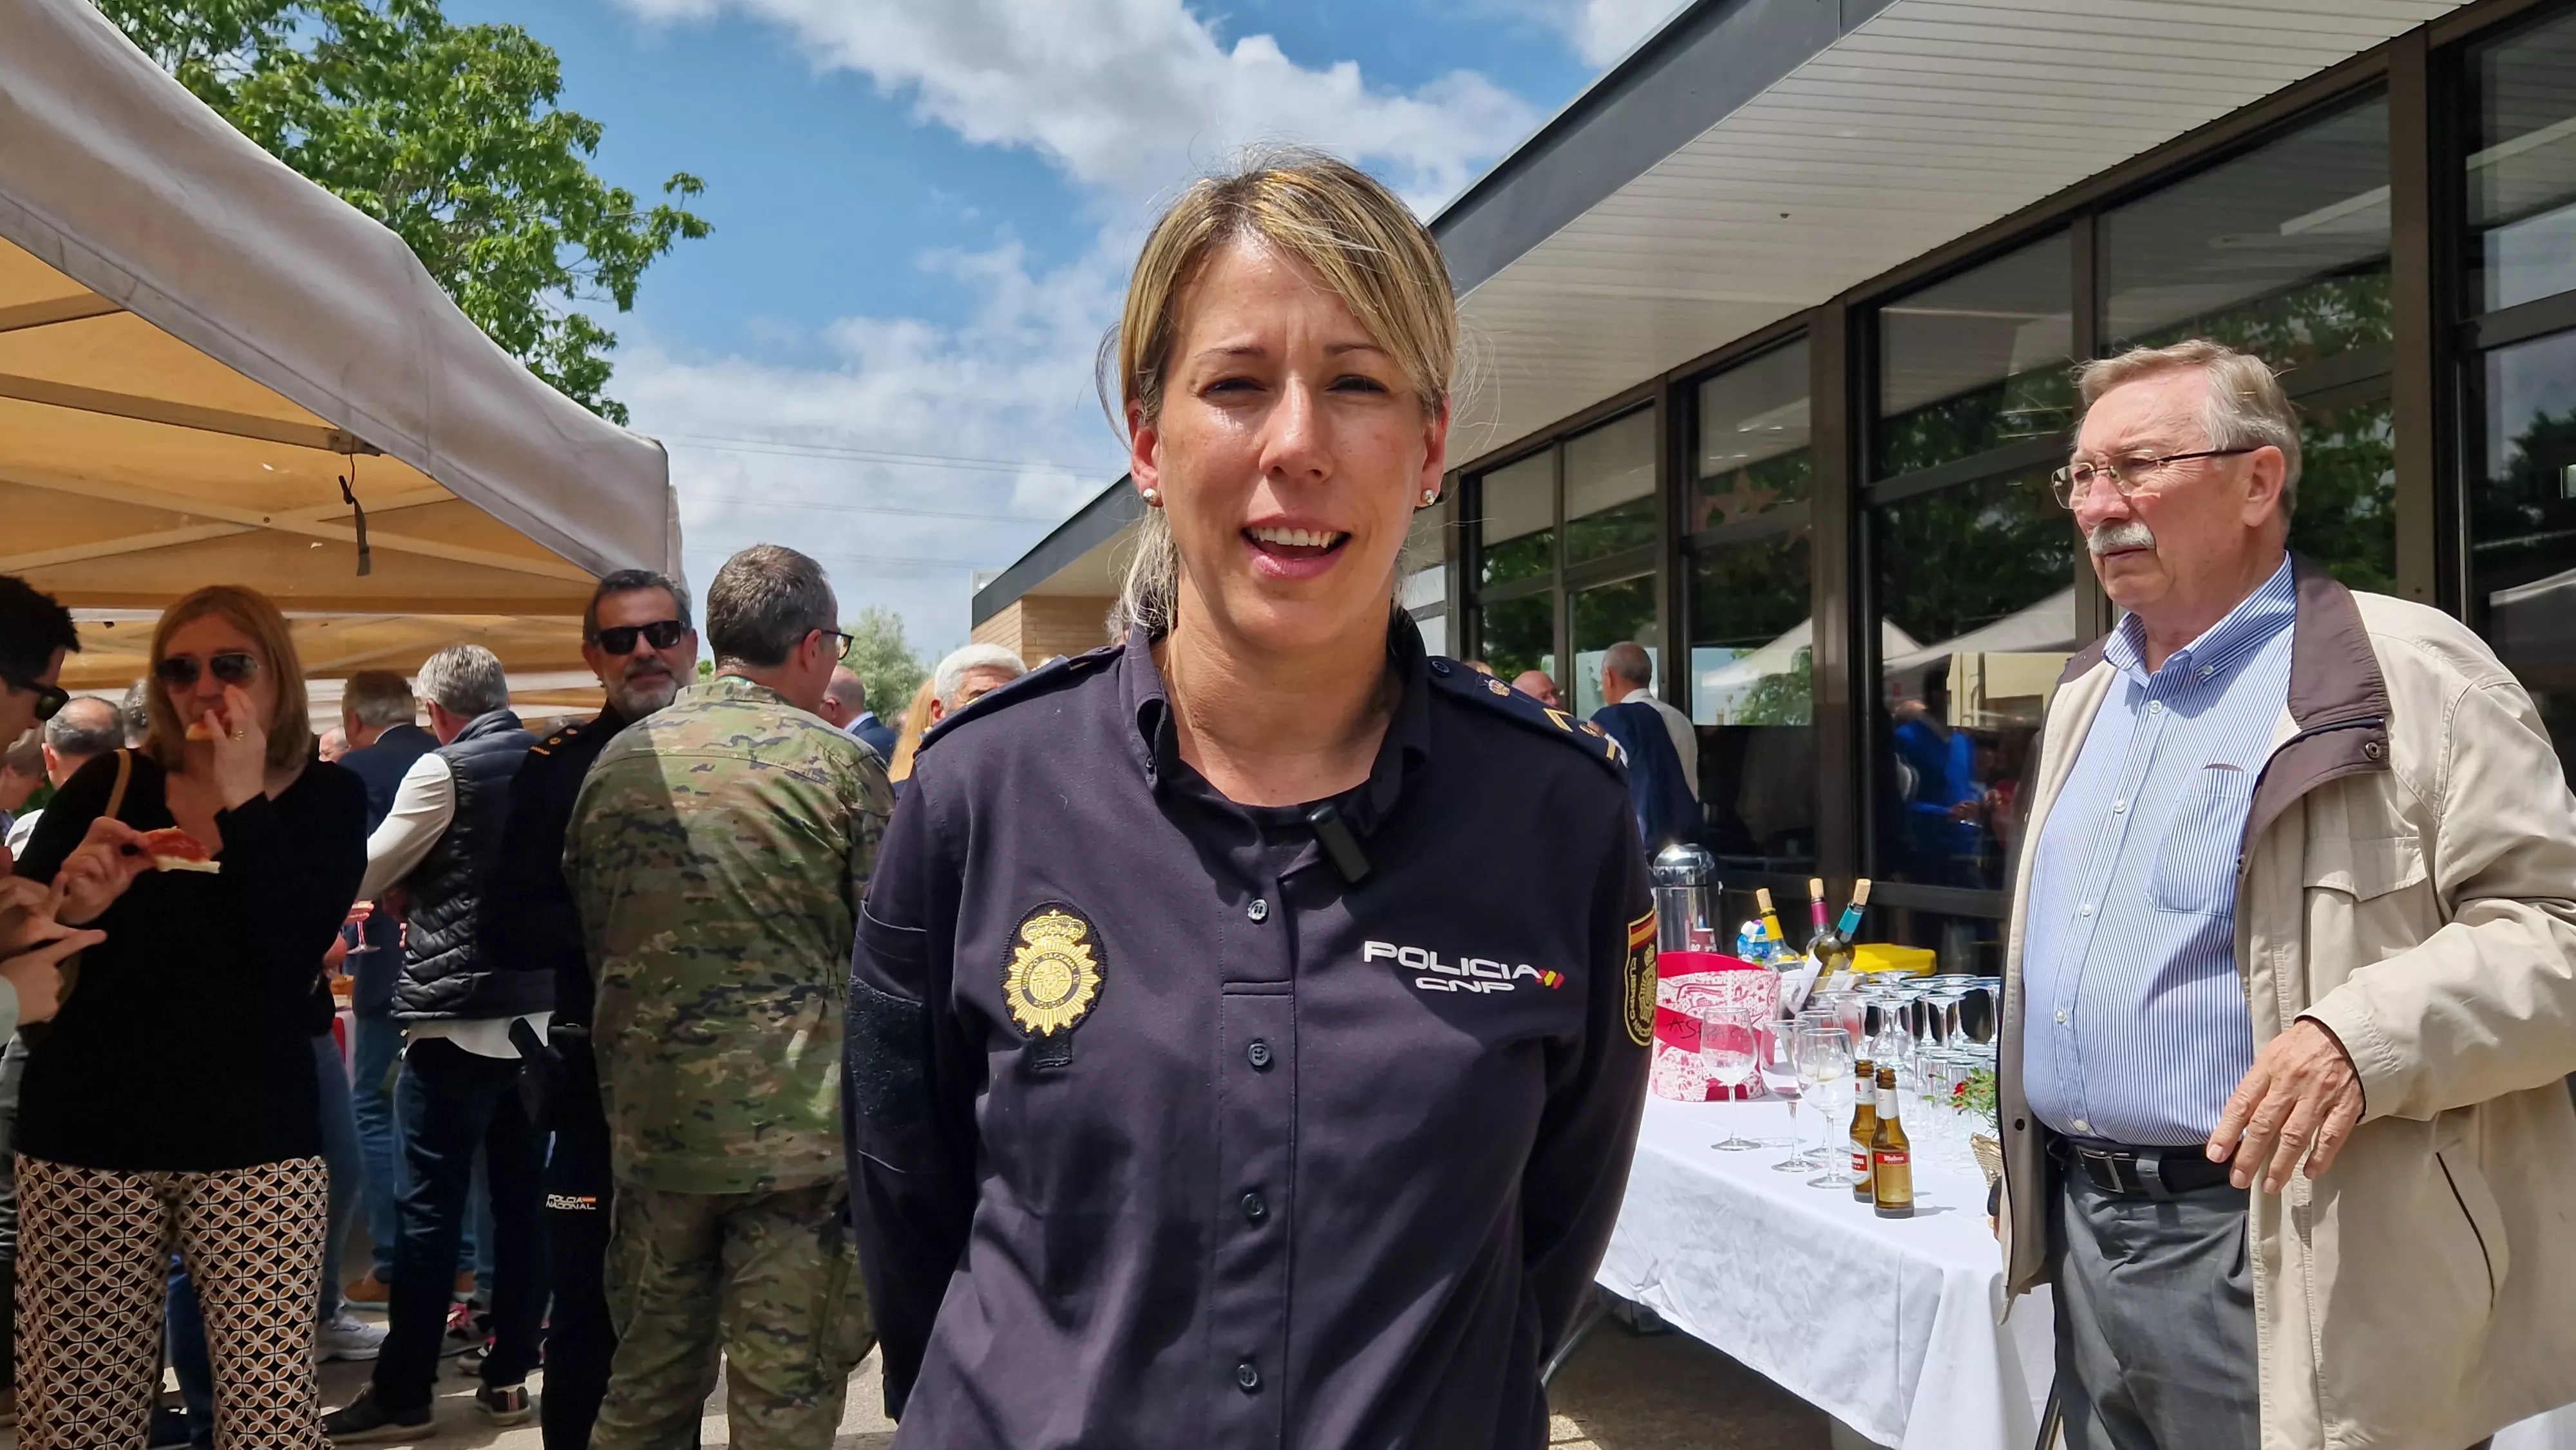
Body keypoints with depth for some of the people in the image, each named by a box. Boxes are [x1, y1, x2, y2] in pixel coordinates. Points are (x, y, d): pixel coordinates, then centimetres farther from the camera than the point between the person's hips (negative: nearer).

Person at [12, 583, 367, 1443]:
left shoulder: (327, 799, 3)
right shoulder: (109, 784, 6)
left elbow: (291, 954, -12)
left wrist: (241, 803, -14)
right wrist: (67, 906, -18)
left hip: (255, 1142, -1)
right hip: (88, 1140, 1)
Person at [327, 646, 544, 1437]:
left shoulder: (444, 771, -9)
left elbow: (364, 874, -1)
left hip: (458, 1014, -6)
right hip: (541, 1012, 6)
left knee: (430, 1208, 1)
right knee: (524, 1200, 10)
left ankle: (403, 1392, 7)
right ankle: (510, 1375, 16)